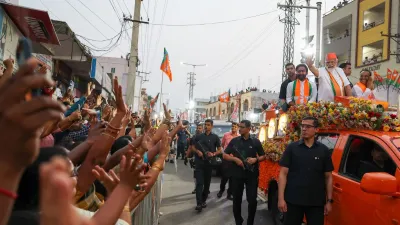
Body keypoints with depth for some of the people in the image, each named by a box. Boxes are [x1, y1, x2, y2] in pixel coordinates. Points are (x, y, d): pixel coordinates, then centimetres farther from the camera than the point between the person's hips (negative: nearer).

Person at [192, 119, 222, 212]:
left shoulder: (215, 137, 3)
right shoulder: (198, 136, 7)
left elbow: (220, 150, 3)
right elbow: (193, 147, 14)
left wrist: (213, 154, -16)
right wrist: (197, 151, -7)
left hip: (209, 162, 0)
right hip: (199, 162, 0)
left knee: (207, 182, 10)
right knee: (199, 183, -8)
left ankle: (203, 200, 25)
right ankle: (199, 203, -11)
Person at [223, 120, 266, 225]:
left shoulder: (255, 142, 0)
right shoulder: (234, 141, 1)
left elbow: (263, 156, 7)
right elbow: (225, 155, 4)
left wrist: (256, 159, -14)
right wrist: (235, 159, -13)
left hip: (252, 175, -1)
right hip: (237, 174, 1)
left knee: (252, 200, 2)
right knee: (237, 200, 10)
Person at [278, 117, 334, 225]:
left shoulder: (324, 150, 4)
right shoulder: (292, 148, 0)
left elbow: (328, 177, 8)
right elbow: (283, 174, -2)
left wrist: (329, 200, 3)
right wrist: (281, 198, -8)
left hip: (316, 202, 1)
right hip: (293, 200, 0)